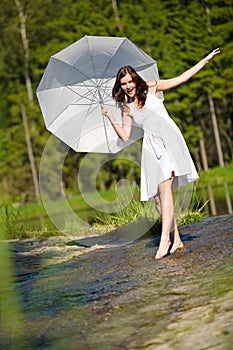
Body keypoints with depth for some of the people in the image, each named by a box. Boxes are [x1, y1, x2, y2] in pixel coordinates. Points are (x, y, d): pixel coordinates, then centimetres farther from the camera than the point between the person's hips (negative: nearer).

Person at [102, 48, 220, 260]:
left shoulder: (151, 88, 7)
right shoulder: (127, 107, 14)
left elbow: (182, 78, 11)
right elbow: (125, 136, 12)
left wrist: (206, 60, 10)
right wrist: (111, 119, 1)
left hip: (169, 138, -4)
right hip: (151, 146, 4)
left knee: (164, 186, -20)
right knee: (157, 195, -3)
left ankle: (165, 239, -26)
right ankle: (176, 239, 6)